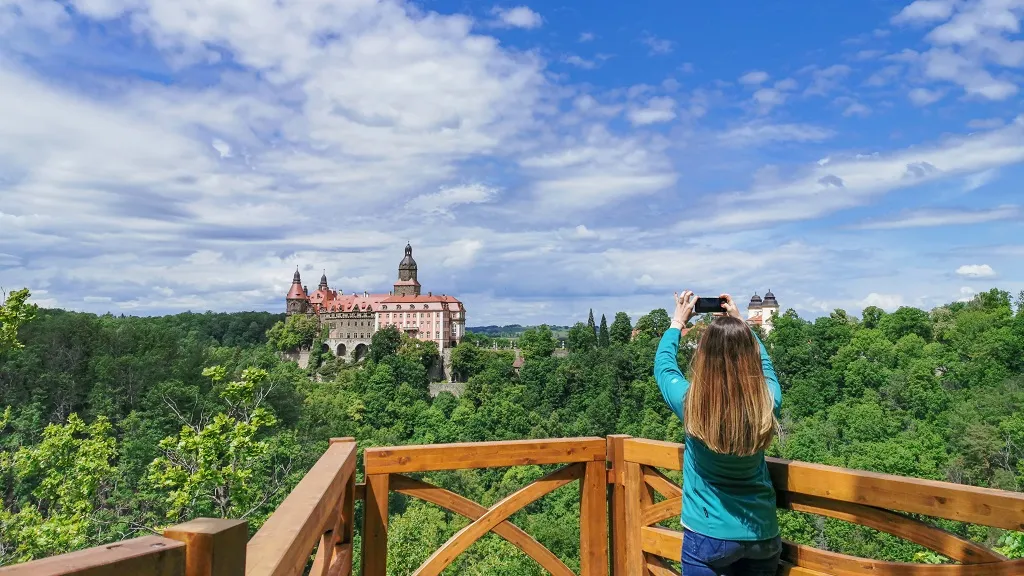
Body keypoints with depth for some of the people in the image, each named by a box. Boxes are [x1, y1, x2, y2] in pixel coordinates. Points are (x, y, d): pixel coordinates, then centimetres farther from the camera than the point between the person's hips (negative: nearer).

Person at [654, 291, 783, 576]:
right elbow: (763, 363, 9)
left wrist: (677, 324, 13)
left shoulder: (691, 404, -21)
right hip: (762, 535, 3)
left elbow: (663, 364, 1)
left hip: (708, 535, -3)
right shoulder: (768, 403, -15)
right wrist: (740, 323, 16)